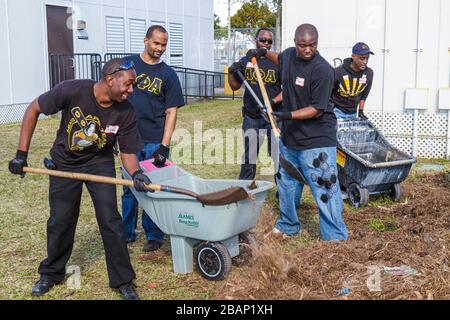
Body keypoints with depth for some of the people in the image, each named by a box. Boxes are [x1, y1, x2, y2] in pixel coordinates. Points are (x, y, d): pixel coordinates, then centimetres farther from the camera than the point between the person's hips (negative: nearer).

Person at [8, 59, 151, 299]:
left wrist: (136, 173, -36)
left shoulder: (126, 112, -22)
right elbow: (34, 109, -15)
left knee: (110, 220, -6)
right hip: (64, 163, 0)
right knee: (60, 221, 7)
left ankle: (122, 280, 9)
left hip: (100, 163, 1)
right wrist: (22, 154, -16)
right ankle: (51, 273, 32)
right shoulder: (72, 90, -28)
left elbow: (128, 152, -13)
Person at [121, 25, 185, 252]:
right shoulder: (128, 64, 5)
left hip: (155, 142, -1)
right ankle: (127, 233, 23)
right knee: (129, 187, 9)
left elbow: (171, 111, -2)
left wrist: (164, 145, -11)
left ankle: (154, 236, 16)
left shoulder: (168, 74, 2)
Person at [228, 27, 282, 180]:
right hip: (251, 117, 3)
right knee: (248, 157, 11)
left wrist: (274, 101, -18)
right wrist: (231, 73, -3)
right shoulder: (245, 61, 9)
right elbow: (235, 86, 16)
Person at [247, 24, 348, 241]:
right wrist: (264, 53, 20)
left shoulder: (322, 69, -20)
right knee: (286, 185, 20)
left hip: (316, 139, -7)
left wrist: (288, 115, -29)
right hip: (289, 136, 8)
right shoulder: (289, 54, 2)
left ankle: (335, 238, 4)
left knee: (325, 190, -6)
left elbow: (317, 109, -21)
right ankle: (288, 226, 39)